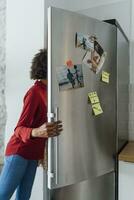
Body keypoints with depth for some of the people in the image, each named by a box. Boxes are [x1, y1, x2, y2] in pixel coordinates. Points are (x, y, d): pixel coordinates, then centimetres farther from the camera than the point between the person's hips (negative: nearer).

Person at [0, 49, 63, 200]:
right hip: (19, 152, -7)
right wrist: (36, 132, -41)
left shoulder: (45, 91, 6)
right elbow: (19, 129, -22)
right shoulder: (35, 92, -18)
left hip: (33, 154, 8)